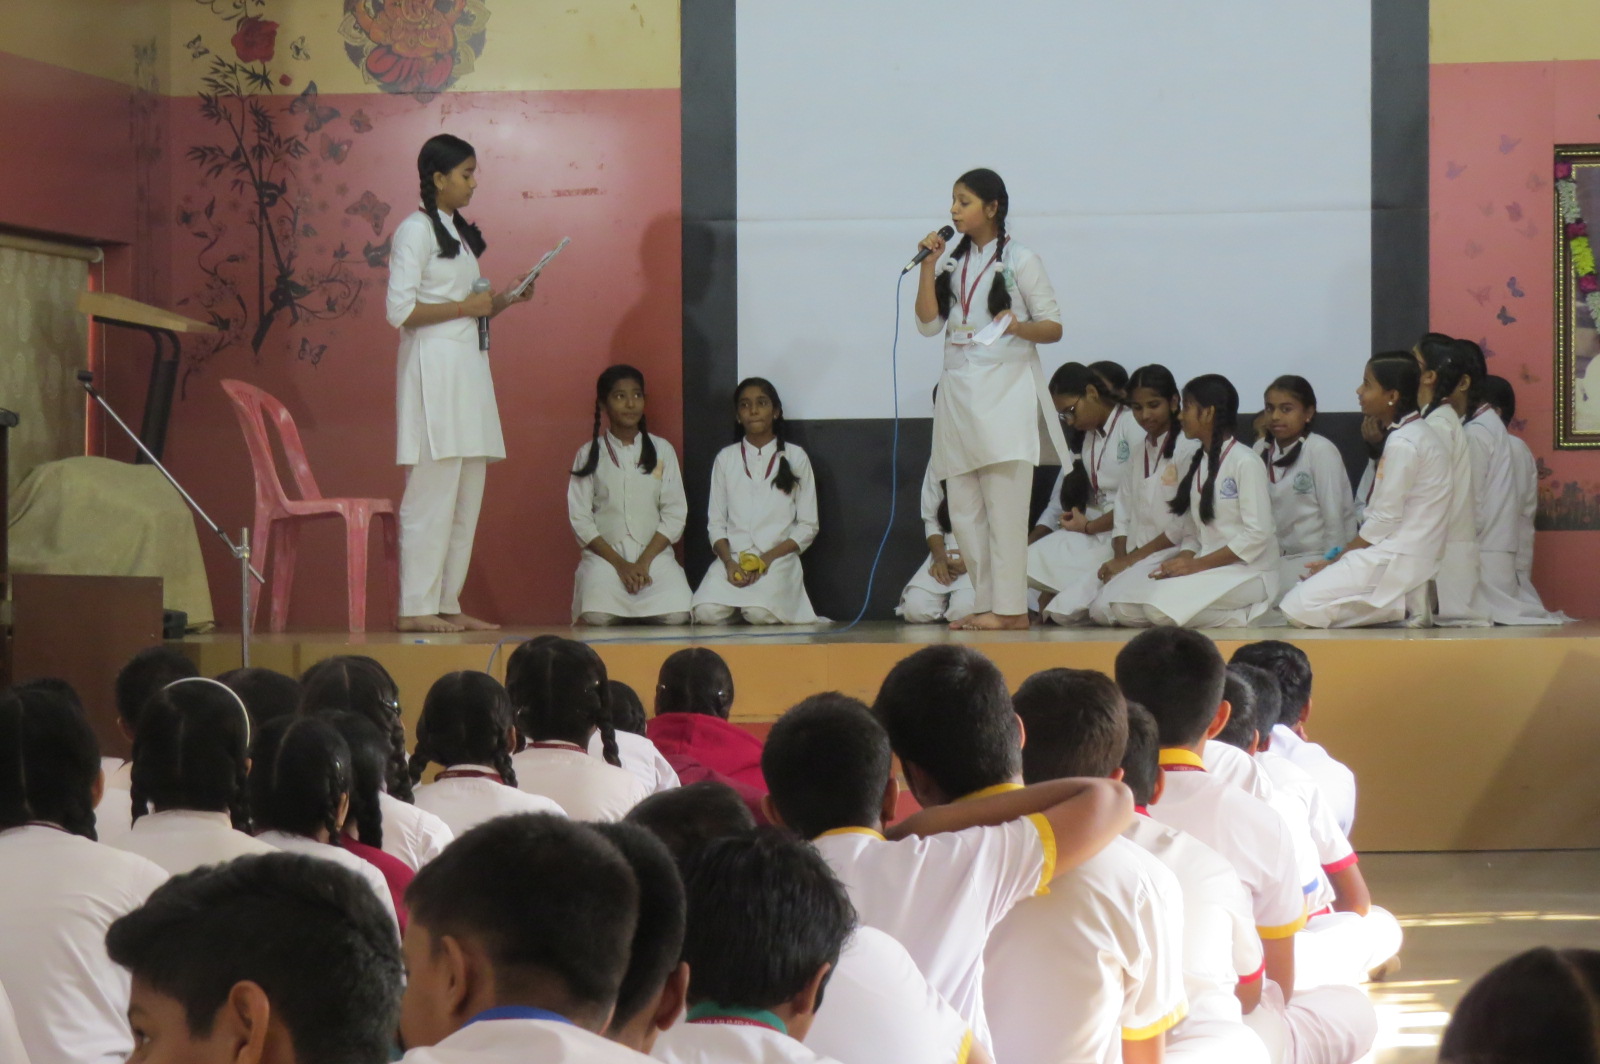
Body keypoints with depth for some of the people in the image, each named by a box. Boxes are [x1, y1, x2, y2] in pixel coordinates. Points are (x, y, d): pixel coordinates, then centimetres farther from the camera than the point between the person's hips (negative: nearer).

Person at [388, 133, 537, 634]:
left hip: (468, 364, 9)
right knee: (433, 492, -11)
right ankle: (416, 607, -10)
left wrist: (506, 300, 8)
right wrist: (465, 307, -12)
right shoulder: (415, 231, -7)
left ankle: (447, 604, 9)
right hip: (433, 366, -9)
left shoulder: (460, 232, 20)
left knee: (467, 495, 7)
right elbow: (400, 310, -15)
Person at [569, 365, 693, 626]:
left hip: (655, 553, 1)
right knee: (598, 616, -31)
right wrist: (619, 564, -11)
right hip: (605, 555, -1)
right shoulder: (589, 454, 7)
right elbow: (580, 519, 1)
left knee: (676, 615, -28)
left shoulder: (662, 450, 10)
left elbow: (675, 515, 4)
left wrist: (644, 562, -10)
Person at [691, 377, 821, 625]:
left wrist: (768, 558, -10)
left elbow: (808, 526, 5)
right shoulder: (726, 458, 12)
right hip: (733, 557, 2)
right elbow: (716, 522, 9)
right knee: (707, 613, -27)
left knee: (759, 613, -32)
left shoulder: (794, 457, 7)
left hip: (778, 558, -2)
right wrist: (729, 561, -11)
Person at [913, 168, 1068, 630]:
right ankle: (985, 605, 11)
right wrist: (928, 266, -1)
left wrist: (1020, 327, -21)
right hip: (958, 388, 6)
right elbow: (928, 323, 7)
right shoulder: (951, 263, 15)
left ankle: (1010, 608, -9)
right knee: (964, 511, 5)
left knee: (1004, 507, -9)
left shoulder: (1020, 261, -1)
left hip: (1005, 388, -6)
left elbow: (1054, 327, -1)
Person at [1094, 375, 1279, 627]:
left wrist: (1197, 564, -17)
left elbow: (1257, 536, -14)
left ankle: (1239, 617, -10)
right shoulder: (1196, 464, 18)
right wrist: (1182, 560, -7)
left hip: (1245, 570, -8)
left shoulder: (1244, 463, -8)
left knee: (1162, 606, -32)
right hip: (1202, 566, 8)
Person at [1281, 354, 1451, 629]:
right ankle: (1406, 602, 2)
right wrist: (1339, 559, 10)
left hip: (1396, 560, -10)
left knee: (1298, 607, -15)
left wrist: (1335, 561, -6)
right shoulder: (1418, 434, 15)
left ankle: (1403, 606, -12)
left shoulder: (1403, 443, -16)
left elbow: (1383, 521, -16)